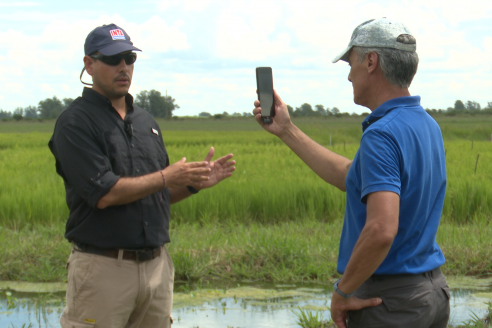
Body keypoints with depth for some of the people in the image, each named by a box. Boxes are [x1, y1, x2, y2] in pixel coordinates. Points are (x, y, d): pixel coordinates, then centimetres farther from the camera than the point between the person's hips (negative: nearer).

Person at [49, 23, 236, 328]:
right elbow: (104, 194, -17)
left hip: (157, 265, 7)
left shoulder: (145, 120, 16)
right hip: (103, 266, -7)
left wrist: (196, 182, 2)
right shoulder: (76, 122, -8)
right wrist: (166, 177, -10)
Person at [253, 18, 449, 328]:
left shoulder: (382, 135, -21)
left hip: (388, 299, -9)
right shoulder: (427, 126, 9)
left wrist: (343, 291, -18)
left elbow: (381, 230, -32)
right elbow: (352, 177, 21)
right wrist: (286, 131, 24)